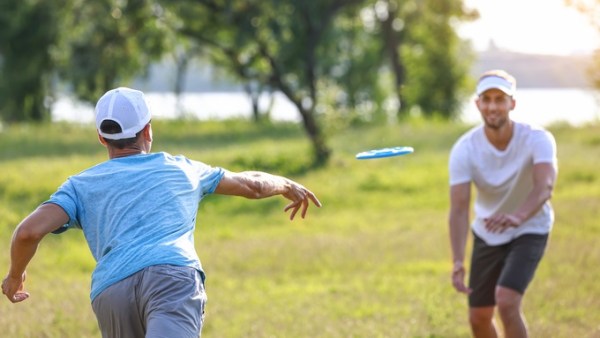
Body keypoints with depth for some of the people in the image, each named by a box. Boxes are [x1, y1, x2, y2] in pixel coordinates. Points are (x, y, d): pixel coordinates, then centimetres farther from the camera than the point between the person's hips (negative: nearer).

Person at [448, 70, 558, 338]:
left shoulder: (537, 139, -24)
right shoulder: (464, 149, -19)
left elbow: (545, 187, -42)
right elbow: (459, 209, -26)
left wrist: (518, 217, -63)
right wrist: (458, 262, -40)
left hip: (529, 232, -3)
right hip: (486, 235, 3)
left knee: (506, 302, -24)